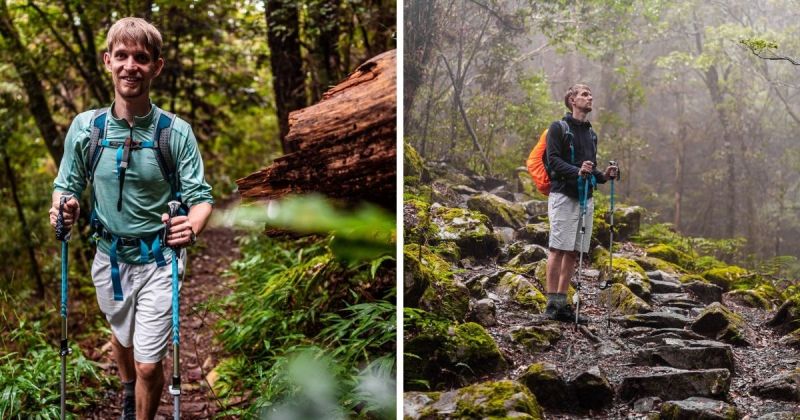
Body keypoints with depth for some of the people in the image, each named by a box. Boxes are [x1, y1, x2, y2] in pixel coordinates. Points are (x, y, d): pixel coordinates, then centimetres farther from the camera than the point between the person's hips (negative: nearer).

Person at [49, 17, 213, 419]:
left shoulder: (177, 132, -15)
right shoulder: (84, 127, -8)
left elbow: (200, 197, -12)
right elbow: (67, 186, 3)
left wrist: (192, 227, -34)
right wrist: (64, 207, -20)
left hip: (158, 261, -3)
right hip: (109, 257, 3)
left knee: (148, 364, -4)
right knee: (122, 338, 28)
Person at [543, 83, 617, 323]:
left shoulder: (591, 133, 23)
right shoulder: (558, 128, -1)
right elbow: (553, 160, -12)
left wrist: (603, 176, 6)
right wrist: (577, 171, -26)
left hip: (586, 197, 7)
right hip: (563, 195, -7)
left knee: (574, 252, 6)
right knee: (558, 249, -9)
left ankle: (562, 303, 10)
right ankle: (552, 304, -7)